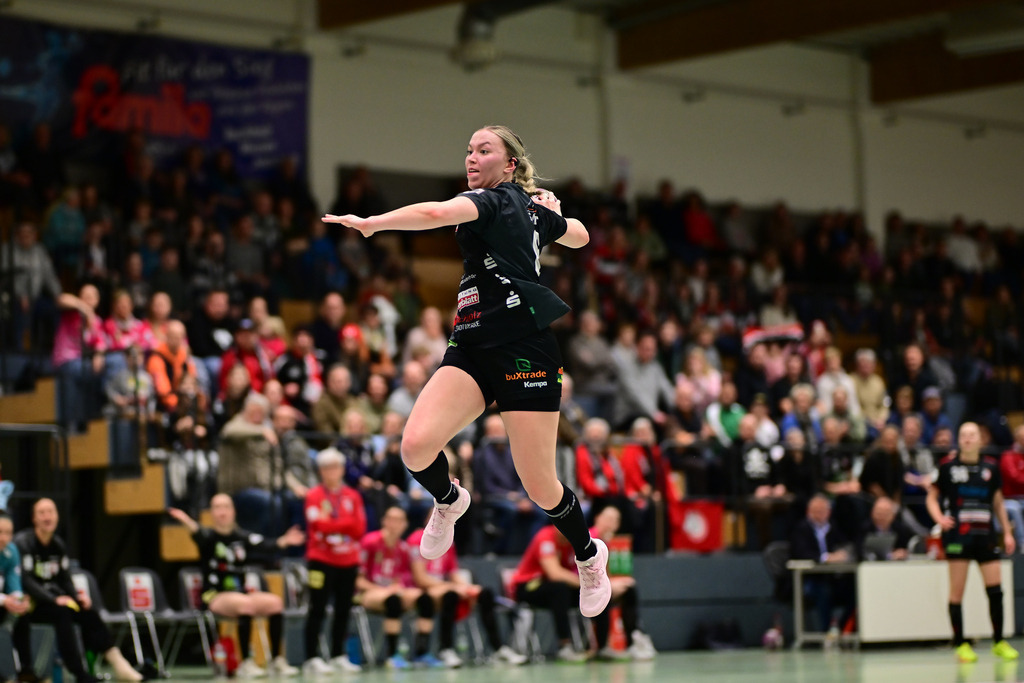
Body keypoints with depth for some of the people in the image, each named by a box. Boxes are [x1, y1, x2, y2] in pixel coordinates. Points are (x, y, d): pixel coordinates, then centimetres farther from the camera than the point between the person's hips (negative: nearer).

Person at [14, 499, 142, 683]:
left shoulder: (58, 544, 9)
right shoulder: (23, 542, -14)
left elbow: (65, 580, 13)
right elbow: (25, 581, -22)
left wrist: (77, 597, -8)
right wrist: (54, 599, -29)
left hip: (50, 597, 7)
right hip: (28, 603, -7)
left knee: (87, 612, -13)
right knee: (62, 612, -31)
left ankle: (119, 666, -13)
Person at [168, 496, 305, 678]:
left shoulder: (242, 537, 11)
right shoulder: (209, 537, 0)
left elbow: (265, 545, -6)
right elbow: (200, 535, -24)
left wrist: (284, 541, -28)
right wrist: (187, 521, -48)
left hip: (241, 593, 5)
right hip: (214, 596, -5)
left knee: (275, 602, -19)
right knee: (246, 604, -34)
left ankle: (277, 661, -13)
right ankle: (246, 663, -30)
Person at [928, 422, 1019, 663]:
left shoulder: (991, 466, 8)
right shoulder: (948, 465, -1)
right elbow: (932, 497, 5)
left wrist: (1007, 532, 14)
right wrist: (939, 518, -14)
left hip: (985, 534, 3)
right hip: (958, 535, -3)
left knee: (995, 588, 0)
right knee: (957, 591, -3)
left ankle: (999, 642, 14)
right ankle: (960, 645, 5)